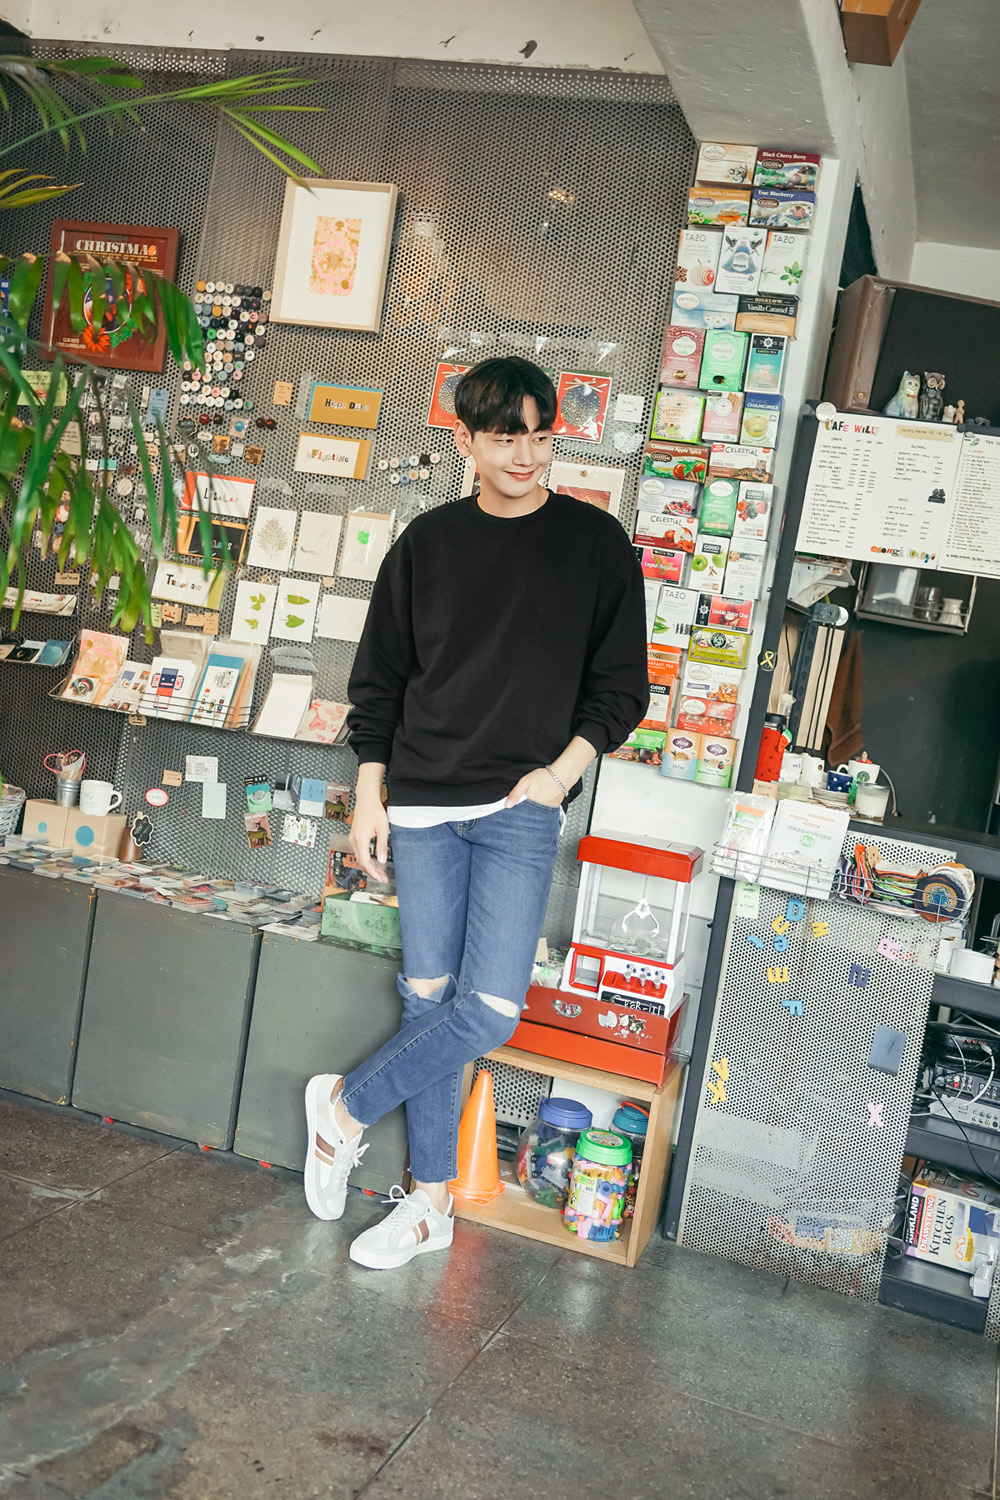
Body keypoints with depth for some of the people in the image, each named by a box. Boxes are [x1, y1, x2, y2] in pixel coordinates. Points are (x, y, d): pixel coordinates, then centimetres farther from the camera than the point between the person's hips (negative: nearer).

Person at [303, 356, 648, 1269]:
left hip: (521, 807, -2)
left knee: (490, 1008, -12)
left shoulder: (596, 543, 2)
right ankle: (432, 1201, 20)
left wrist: (562, 769, -7)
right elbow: (379, 681, 11)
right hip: (422, 804, 2)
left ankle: (345, 1105, 12)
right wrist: (371, 800, 6)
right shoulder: (428, 542, 7)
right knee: (430, 997, 6)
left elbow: (621, 686, 5)